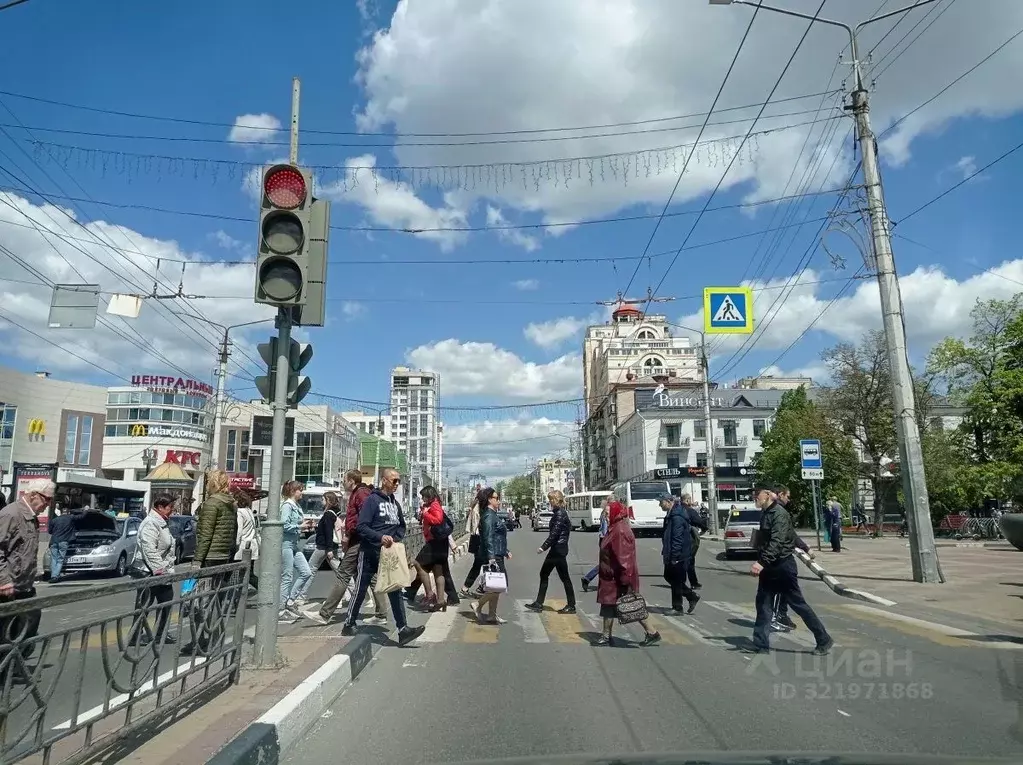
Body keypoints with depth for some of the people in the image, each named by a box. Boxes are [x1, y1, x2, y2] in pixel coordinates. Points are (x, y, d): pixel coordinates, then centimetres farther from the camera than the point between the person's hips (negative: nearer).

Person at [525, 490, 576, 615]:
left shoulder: (560, 514, -16)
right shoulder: (558, 513, 13)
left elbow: (554, 533, -21)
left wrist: (543, 547, -18)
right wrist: (544, 547, 16)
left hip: (558, 550, -10)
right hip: (555, 549, 10)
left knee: (564, 577, -1)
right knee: (544, 574, 11)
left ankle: (571, 606, 8)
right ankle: (539, 603, 16)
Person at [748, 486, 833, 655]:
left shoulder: (779, 513, -18)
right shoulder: (765, 513, 11)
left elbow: (777, 542, -28)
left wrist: (762, 563, -35)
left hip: (782, 566, -9)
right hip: (768, 567, 9)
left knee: (798, 604, 2)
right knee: (763, 604, 7)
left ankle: (824, 639, 17)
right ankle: (761, 645, 11)